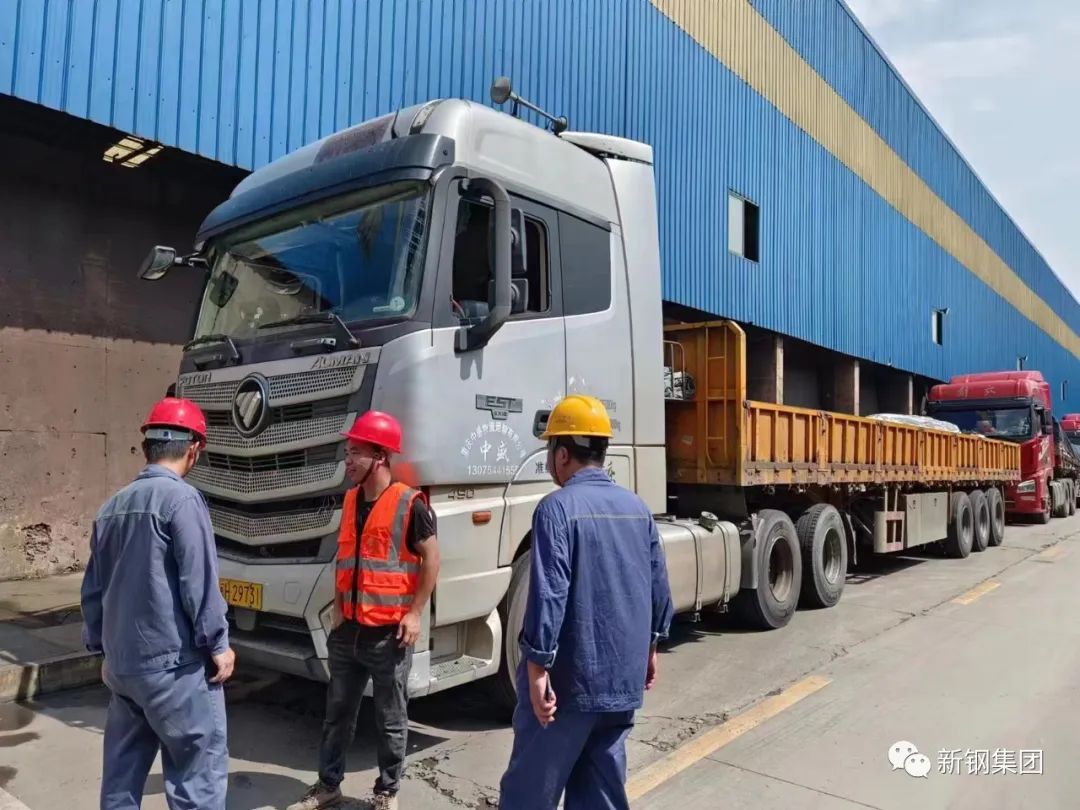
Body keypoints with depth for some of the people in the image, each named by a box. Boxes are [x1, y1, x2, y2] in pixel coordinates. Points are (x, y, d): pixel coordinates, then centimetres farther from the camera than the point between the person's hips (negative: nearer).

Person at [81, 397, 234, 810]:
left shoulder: (113, 506, 9)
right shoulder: (181, 498, -15)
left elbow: (94, 588, 14)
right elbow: (199, 583, -17)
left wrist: (102, 648, 23)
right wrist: (218, 645, -7)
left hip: (121, 663, 8)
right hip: (174, 662, -8)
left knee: (122, 773, 17)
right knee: (200, 766, 1)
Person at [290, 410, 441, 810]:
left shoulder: (409, 504, -15)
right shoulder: (350, 500, 7)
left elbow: (431, 558, -12)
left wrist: (415, 613, -14)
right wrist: (338, 610, 11)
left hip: (389, 633, -6)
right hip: (348, 631, 6)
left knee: (390, 720, 10)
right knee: (337, 713, 17)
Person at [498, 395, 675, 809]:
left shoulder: (558, 508, -15)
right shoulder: (638, 508, 5)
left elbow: (548, 594, -21)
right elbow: (658, 587, 11)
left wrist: (537, 667, -15)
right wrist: (650, 647, 22)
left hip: (569, 680, -6)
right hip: (624, 679, 6)